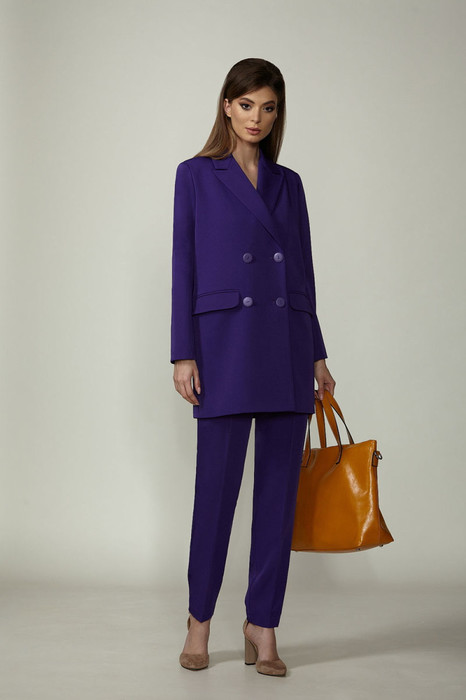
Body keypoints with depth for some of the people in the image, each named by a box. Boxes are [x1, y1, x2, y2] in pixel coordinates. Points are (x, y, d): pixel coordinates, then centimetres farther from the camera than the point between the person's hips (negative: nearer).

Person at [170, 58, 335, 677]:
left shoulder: (288, 182, 15)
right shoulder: (197, 174, 4)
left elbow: (303, 270, 15)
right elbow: (184, 266, 0)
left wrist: (317, 355, 10)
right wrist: (183, 354, -7)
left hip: (288, 344, 4)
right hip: (226, 341, -4)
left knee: (279, 488, 4)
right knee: (217, 485, -1)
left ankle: (263, 625, 15)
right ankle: (200, 619, 18)